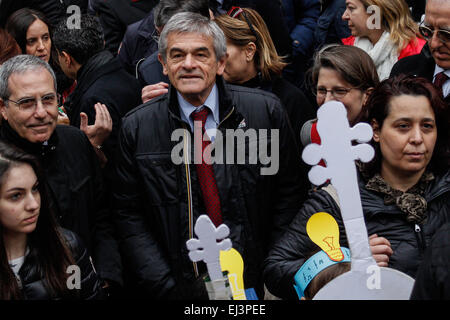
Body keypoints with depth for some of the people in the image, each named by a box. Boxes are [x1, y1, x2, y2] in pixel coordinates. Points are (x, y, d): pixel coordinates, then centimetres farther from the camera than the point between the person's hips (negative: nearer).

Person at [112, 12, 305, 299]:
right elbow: (129, 216, 3)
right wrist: (166, 287, -7)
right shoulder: (136, 128, 2)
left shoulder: (266, 111, 1)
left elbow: (288, 196, 5)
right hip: (180, 285, 0)